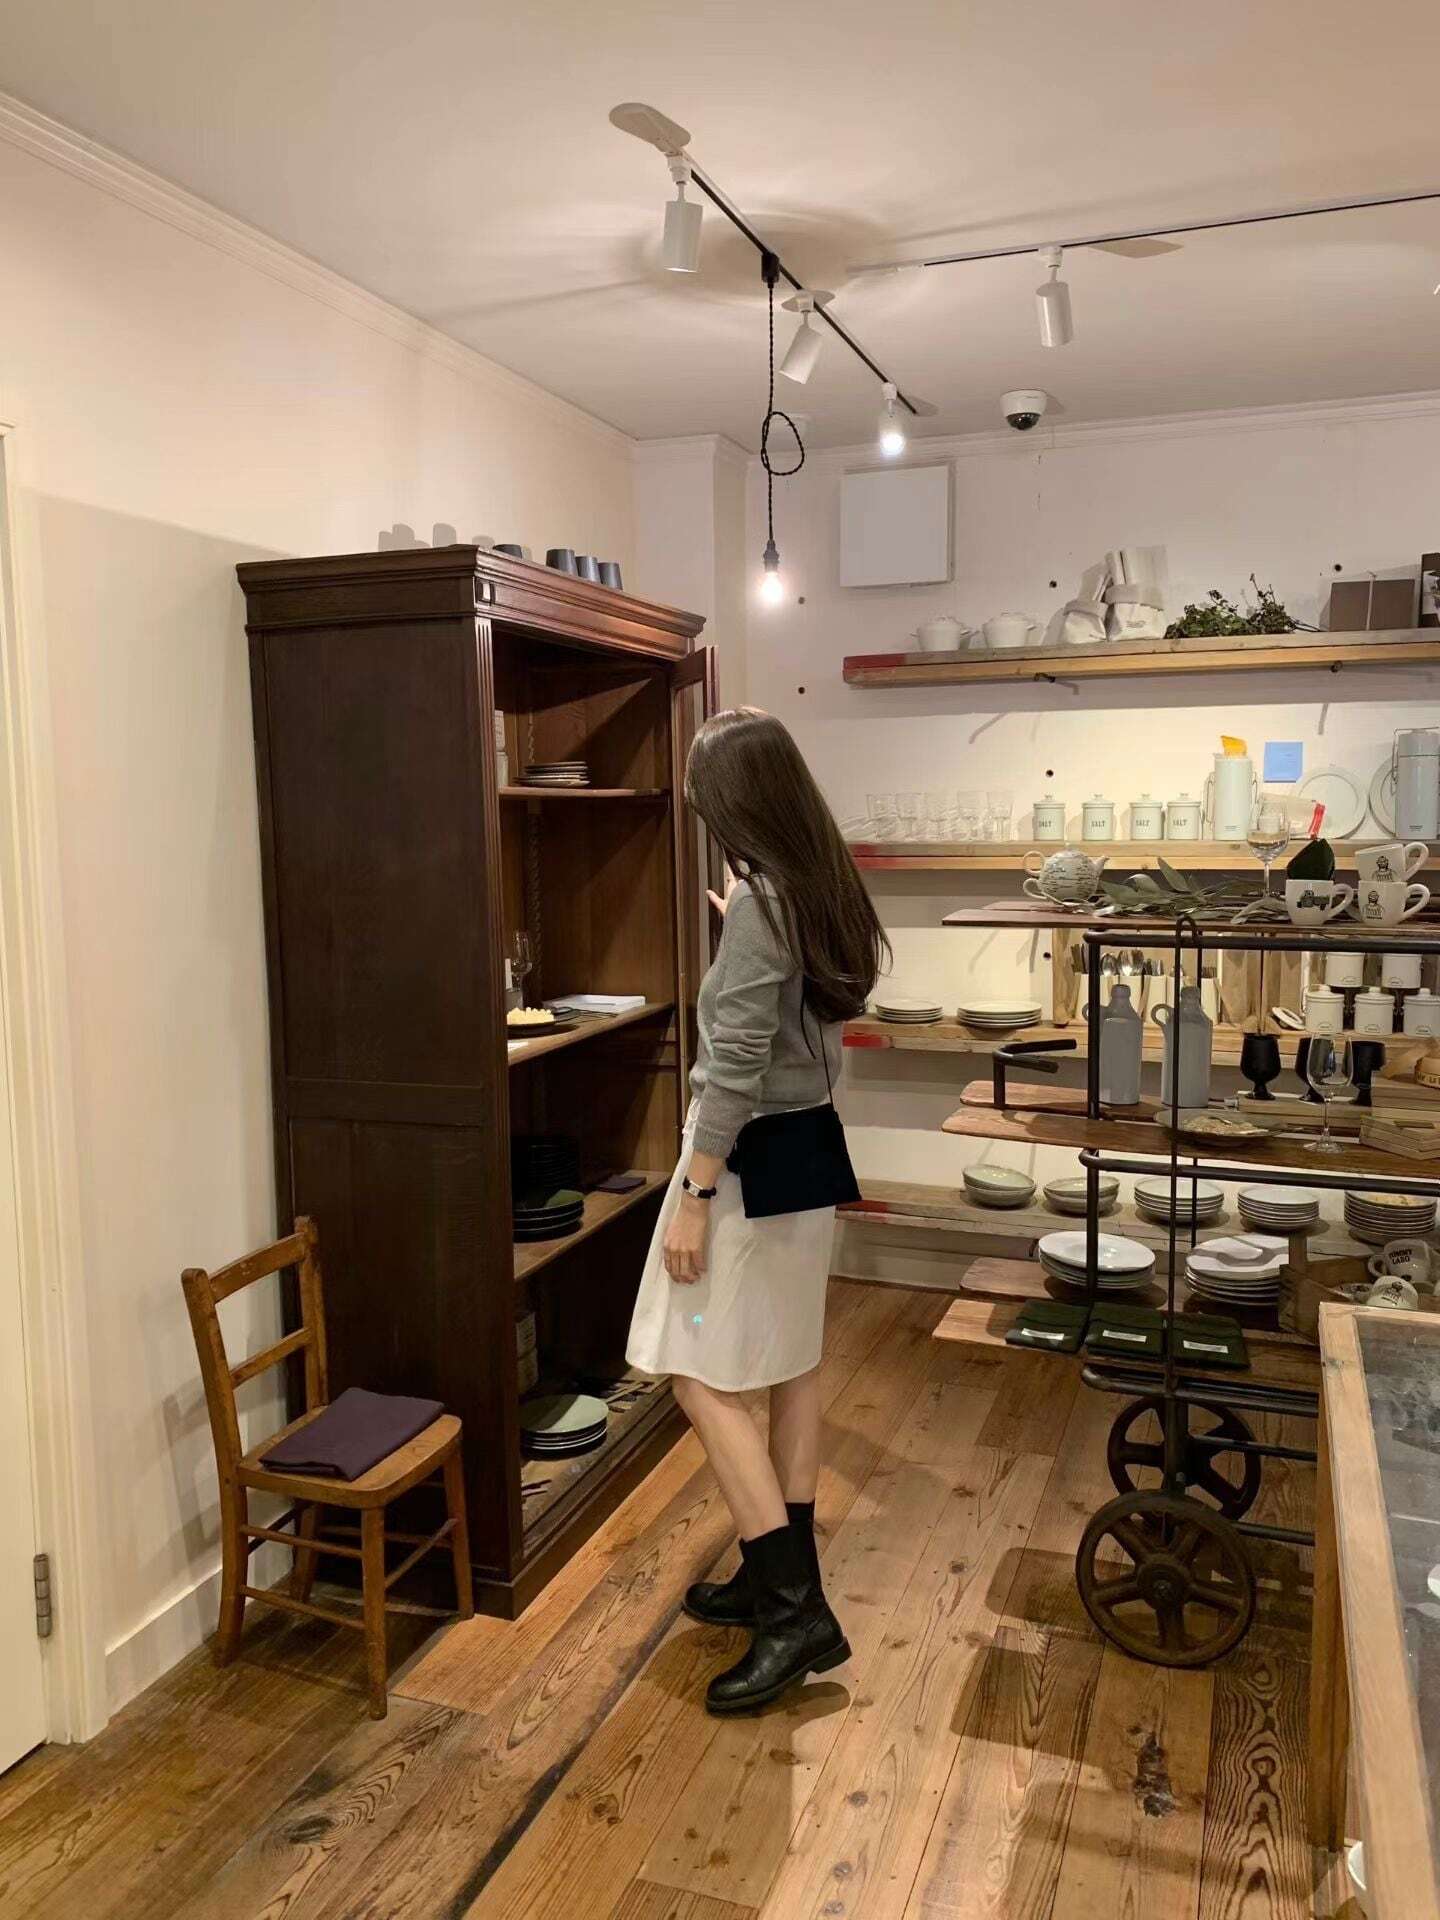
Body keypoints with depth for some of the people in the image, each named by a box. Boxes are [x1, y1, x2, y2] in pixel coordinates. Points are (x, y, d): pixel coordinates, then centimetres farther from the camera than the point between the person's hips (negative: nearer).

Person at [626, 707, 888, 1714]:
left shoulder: (759, 902, -21)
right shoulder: (824, 888, 5)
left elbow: (735, 1072, -23)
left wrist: (694, 1199, -19)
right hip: (809, 1147, 9)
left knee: (704, 1376, -1)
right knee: (792, 1367, 15)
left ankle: (793, 1608, 2)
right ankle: (784, 1579, 28)